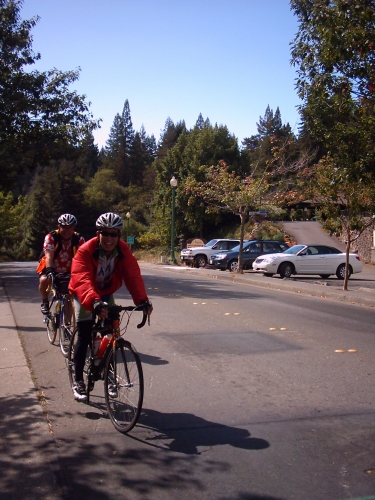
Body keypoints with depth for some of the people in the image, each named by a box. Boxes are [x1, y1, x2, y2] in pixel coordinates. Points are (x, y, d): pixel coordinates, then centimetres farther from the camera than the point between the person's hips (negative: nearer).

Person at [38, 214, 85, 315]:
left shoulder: (79, 239, -15)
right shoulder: (51, 237, -20)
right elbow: (49, 256, -31)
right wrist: (49, 271, -47)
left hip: (68, 272, 2)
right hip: (52, 269, -2)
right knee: (44, 280, -33)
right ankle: (45, 302, -5)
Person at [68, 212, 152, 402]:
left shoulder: (123, 251, -19)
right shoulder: (85, 251, -30)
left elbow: (133, 276, -28)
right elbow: (82, 279, -43)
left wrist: (142, 300, -44)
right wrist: (94, 302, -60)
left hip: (106, 293, 4)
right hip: (85, 295, -4)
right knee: (84, 336, -9)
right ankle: (78, 381, 3)